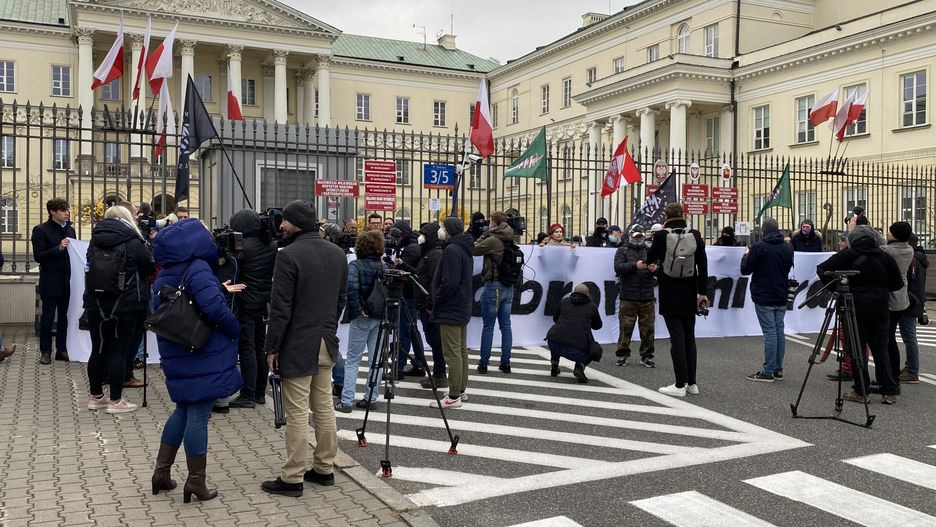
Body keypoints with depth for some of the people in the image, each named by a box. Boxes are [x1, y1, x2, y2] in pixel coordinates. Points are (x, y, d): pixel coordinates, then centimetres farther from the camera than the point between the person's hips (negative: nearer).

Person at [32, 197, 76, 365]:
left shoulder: (70, 230, 10)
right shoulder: (41, 230, -6)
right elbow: (38, 256, -12)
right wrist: (58, 248, -23)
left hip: (67, 281, 5)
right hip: (50, 282, -5)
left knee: (64, 316, 9)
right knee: (47, 317, 2)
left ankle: (62, 350, 17)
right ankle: (45, 352, 11)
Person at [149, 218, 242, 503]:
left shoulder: (164, 276, 10)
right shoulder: (197, 269, -16)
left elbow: (158, 313, 18)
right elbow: (215, 307, -27)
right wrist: (234, 330, -12)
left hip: (176, 356, 8)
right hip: (205, 357, -8)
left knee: (183, 410, 21)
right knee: (198, 415, 0)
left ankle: (162, 471, 24)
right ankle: (196, 481, 9)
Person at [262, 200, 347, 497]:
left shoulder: (289, 255, -16)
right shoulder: (338, 253, 6)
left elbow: (281, 308, -16)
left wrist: (272, 347, -8)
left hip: (297, 345, -7)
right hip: (327, 343, 7)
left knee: (297, 413, -1)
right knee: (324, 408, 14)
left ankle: (292, 478, 7)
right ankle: (324, 469, 23)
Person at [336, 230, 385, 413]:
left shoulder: (355, 265, -10)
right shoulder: (383, 266, 3)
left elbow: (351, 287, -25)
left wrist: (357, 309, -18)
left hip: (362, 318, -4)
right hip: (381, 317, 4)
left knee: (352, 360, 3)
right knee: (376, 360, 10)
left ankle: (346, 401, 2)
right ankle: (370, 398, 14)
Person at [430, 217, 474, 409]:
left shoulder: (452, 249, -18)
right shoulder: (465, 249, 13)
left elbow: (449, 282, -23)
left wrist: (436, 301, -11)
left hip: (450, 310, -10)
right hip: (463, 307, 11)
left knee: (452, 353, -7)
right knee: (461, 350, 16)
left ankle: (454, 397, -3)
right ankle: (461, 390, 25)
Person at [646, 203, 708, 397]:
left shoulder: (661, 236, -9)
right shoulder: (695, 235, -2)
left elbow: (650, 258, 6)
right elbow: (703, 266, 0)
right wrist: (702, 292, 6)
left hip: (669, 296, -3)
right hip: (689, 296, 3)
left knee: (677, 338, -1)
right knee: (689, 337, 12)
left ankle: (680, 385, -1)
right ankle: (691, 383, 17)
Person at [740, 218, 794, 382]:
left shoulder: (759, 247, -14)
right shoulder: (788, 248, 5)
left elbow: (745, 270, -8)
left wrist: (746, 255, 8)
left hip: (764, 298, -6)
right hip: (781, 297, 6)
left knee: (769, 332, -5)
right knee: (779, 331, 10)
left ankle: (768, 372, -3)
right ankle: (778, 369, 15)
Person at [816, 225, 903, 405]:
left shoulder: (849, 255, -4)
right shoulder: (885, 257, 2)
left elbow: (822, 269, -8)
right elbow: (897, 284, 6)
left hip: (856, 307, -3)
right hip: (879, 309, 3)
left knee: (857, 349, 3)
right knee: (881, 349, 8)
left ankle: (860, 391, 4)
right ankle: (889, 392, 9)